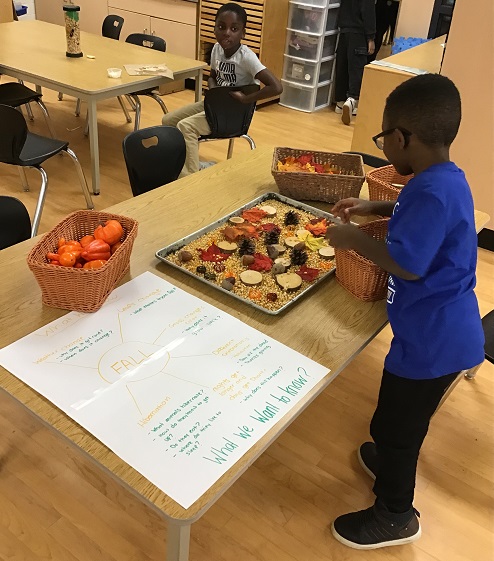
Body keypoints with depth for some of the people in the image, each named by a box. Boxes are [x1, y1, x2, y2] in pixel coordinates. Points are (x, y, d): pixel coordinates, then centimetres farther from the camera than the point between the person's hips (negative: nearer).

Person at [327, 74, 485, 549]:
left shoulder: (433, 192, -28)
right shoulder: (444, 179, 4)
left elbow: (407, 263, -32)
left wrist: (354, 239, -18)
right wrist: (374, 208, 15)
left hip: (432, 339, -9)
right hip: (439, 330, 10)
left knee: (392, 424, 10)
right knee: (402, 417, 30)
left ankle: (395, 516, 32)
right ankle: (394, 465, 55)